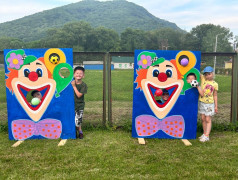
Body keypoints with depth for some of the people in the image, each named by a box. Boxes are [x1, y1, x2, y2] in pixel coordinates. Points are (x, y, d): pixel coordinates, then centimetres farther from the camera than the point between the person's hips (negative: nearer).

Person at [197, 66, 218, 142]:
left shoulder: (215, 84, -2)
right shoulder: (202, 79, -1)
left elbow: (215, 95, 3)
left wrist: (216, 106, 3)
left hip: (209, 104, -2)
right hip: (201, 102, 2)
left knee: (208, 120, 0)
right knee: (203, 119, 11)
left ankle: (207, 136, 1)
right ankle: (204, 133, 23)